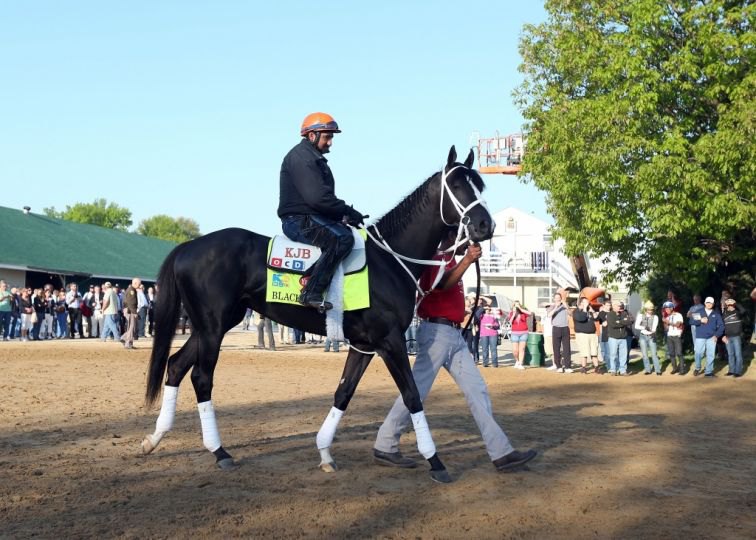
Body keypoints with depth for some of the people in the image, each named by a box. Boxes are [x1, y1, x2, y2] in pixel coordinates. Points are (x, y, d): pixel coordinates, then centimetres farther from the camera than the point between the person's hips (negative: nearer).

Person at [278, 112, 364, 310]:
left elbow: (324, 196, 24)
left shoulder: (315, 158, 23)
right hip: (299, 221, -11)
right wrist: (348, 213, -16)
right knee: (342, 238, -29)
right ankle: (312, 293, -31)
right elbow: (317, 197, -23)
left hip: (312, 218, 11)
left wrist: (344, 213, 7)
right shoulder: (301, 157, -12)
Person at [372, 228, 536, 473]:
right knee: (416, 391, -6)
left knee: (477, 390, 3)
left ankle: (501, 452, 1)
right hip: (437, 331, -10)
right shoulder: (436, 259, -8)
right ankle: (384, 447, 3)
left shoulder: (449, 262, 20)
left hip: (455, 335, 10)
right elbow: (441, 284, -28)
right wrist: (466, 260, -38)